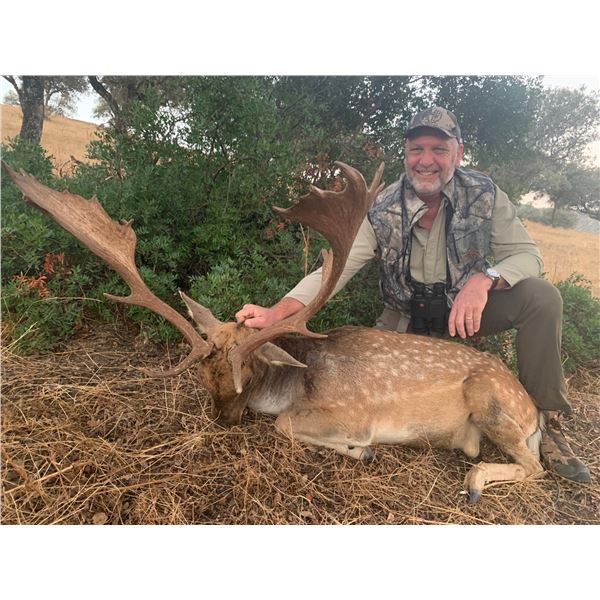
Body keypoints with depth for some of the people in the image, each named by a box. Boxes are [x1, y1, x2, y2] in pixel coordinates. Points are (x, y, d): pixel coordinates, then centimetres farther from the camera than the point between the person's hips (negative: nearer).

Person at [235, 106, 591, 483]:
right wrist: (276, 313, -38)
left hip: (466, 309, 0)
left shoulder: (484, 194, -13)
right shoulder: (382, 211, -16)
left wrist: (484, 278, -37)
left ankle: (547, 419, -9)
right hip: (406, 320, 0)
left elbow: (527, 255, -13)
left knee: (542, 297, -24)